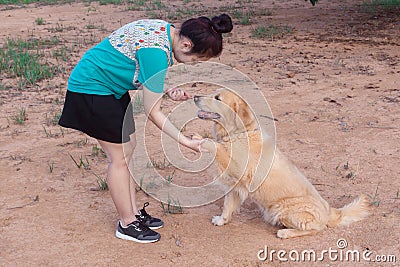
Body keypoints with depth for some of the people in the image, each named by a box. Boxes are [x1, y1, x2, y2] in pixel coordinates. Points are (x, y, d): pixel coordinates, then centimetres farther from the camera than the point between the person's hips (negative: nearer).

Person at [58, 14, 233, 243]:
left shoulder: (167, 31, -4)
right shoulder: (156, 51, -31)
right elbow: (152, 112, -23)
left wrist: (169, 91, -9)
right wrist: (186, 142, -18)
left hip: (112, 87, 10)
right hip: (91, 90, -10)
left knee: (128, 147, 13)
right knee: (120, 156, -2)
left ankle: (134, 213, 25)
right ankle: (127, 224, 13)